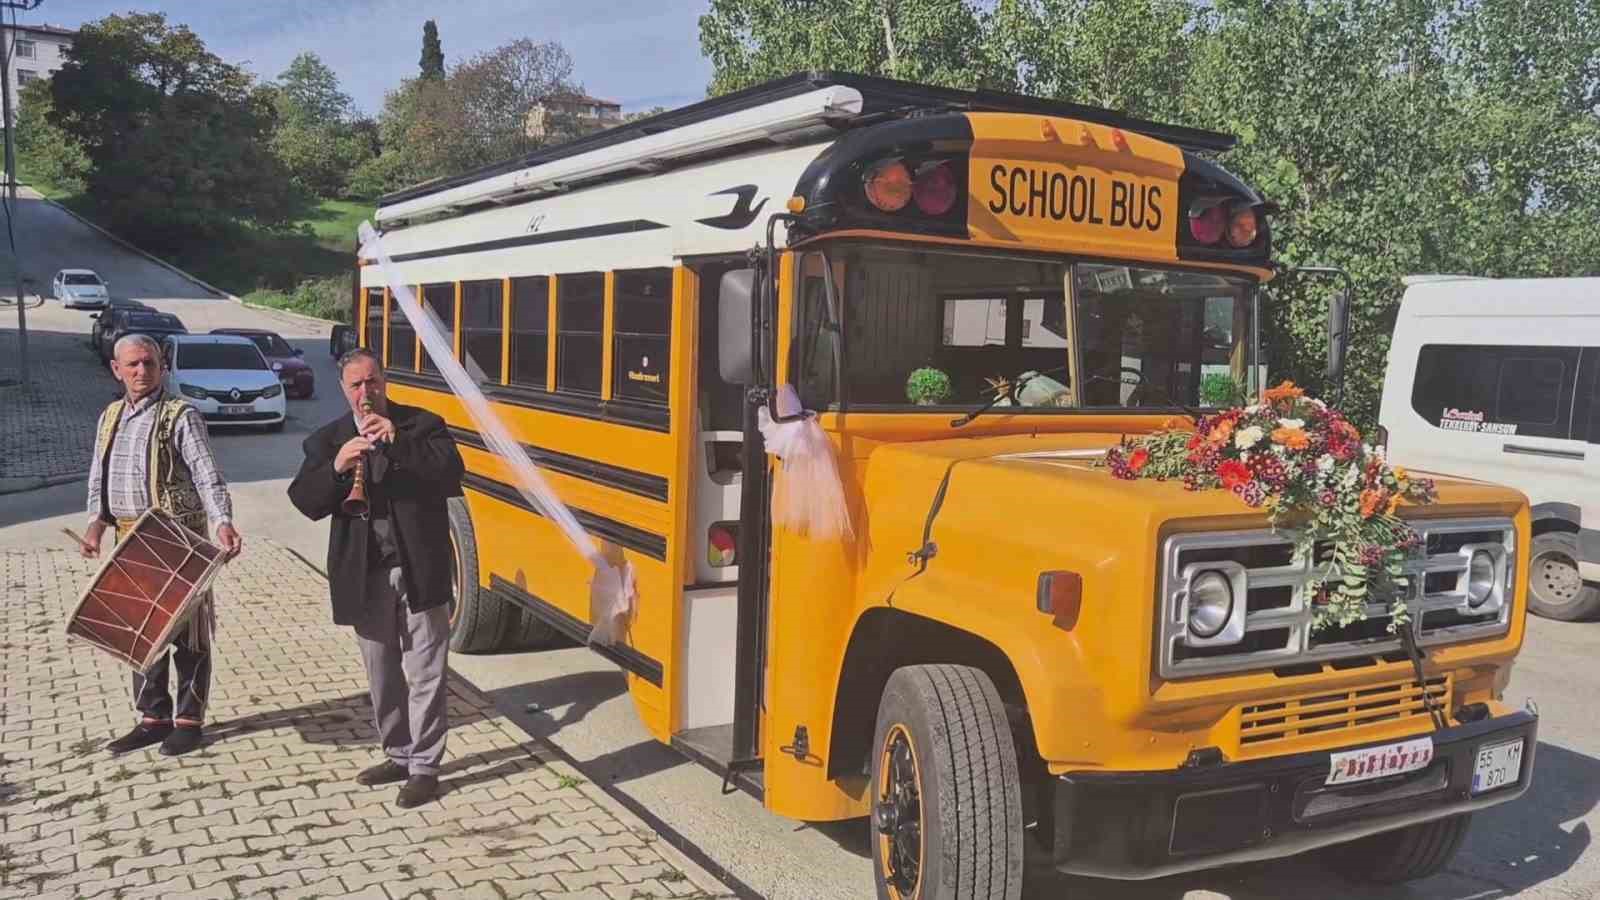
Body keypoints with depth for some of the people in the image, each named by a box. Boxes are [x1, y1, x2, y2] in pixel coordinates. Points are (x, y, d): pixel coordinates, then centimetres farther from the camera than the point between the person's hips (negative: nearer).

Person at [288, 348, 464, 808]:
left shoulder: (422, 424, -1)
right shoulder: (327, 440, 7)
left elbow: (451, 474, -15)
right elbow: (305, 502, -3)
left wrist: (398, 442, -22)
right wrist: (336, 468, -20)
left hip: (420, 568, -3)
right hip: (365, 576, 4)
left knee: (424, 673, 1)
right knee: (382, 674, 15)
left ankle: (424, 766, 11)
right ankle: (398, 755, 31)